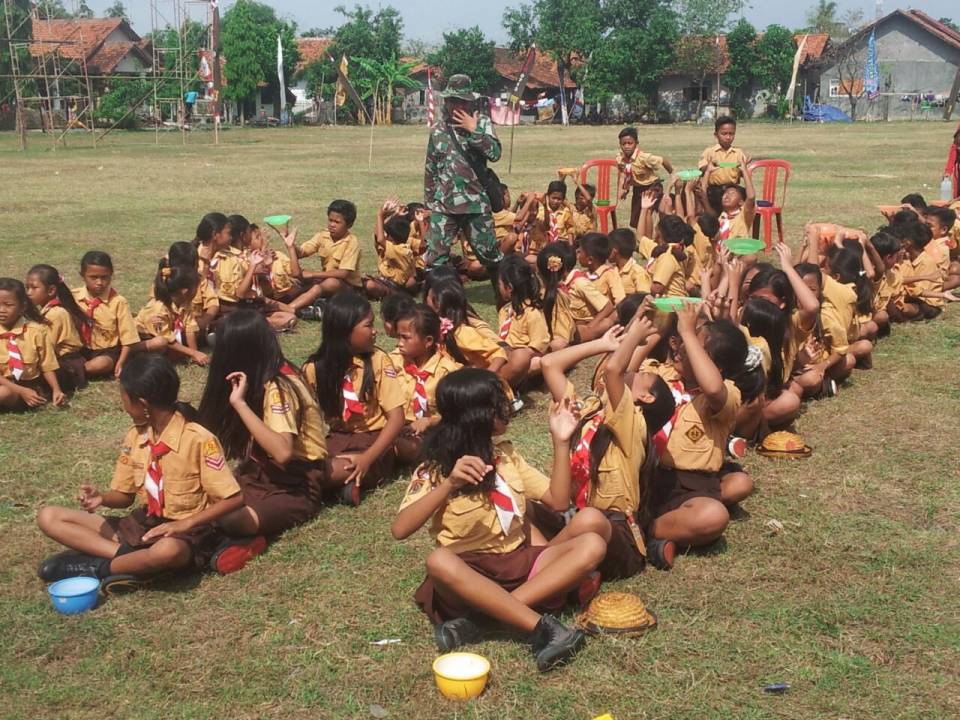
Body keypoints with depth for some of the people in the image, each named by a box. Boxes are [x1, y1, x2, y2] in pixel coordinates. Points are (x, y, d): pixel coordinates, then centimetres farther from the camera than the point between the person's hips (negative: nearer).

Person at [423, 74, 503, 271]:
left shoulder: (481, 123, 1)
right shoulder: (437, 130, 7)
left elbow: (494, 153, -13)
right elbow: (430, 169, 14)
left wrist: (473, 130, -17)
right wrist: (428, 202, 14)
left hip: (476, 202, -2)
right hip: (443, 204, 2)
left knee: (490, 254, 7)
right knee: (435, 257, -3)